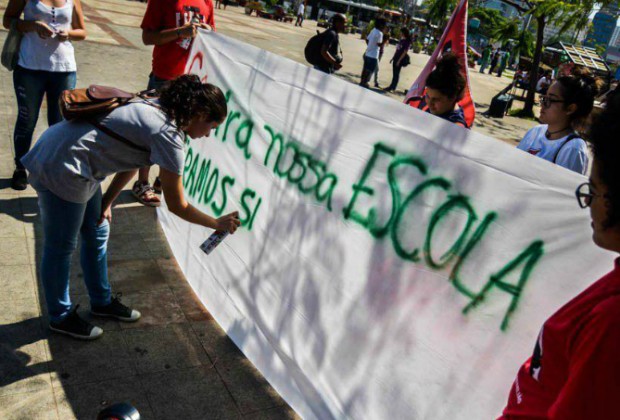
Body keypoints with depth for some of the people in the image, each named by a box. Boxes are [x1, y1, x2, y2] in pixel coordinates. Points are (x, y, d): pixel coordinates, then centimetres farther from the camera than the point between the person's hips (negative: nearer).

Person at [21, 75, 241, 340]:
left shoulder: (156, 110, 5)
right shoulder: (169, 136, -22)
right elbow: (177, 206, -15)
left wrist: (107, 202, 13)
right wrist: (218, 224, -3)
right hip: (61, 168, -10)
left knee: (97, 236, 19)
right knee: (61, 247, 6)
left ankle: (102, 301, 36)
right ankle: (60, 317, 25)